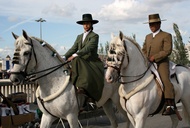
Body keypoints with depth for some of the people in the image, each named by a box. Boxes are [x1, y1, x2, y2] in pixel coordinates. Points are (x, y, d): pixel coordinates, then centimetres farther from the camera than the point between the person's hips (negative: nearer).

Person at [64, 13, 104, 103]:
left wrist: (75, 55, -26)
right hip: (81, 62, 5)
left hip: (92, 62, -5)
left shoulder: (94, 36, 0)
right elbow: (73, 49, 14)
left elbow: (88, 48, -15)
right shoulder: (79, 37, 22)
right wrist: (64, 57, -3)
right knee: (75, 61, -27)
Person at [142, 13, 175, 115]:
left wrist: (154, 57, -17)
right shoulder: (148, 37, 23)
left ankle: (170, 105, -32)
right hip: (148, 64, 7)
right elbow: (144, 50, 23)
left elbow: (167, 51, -10)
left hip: (161, 63, -7)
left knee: (165, 79, -26)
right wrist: (146, 59, 2)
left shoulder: (166, 36, 2)